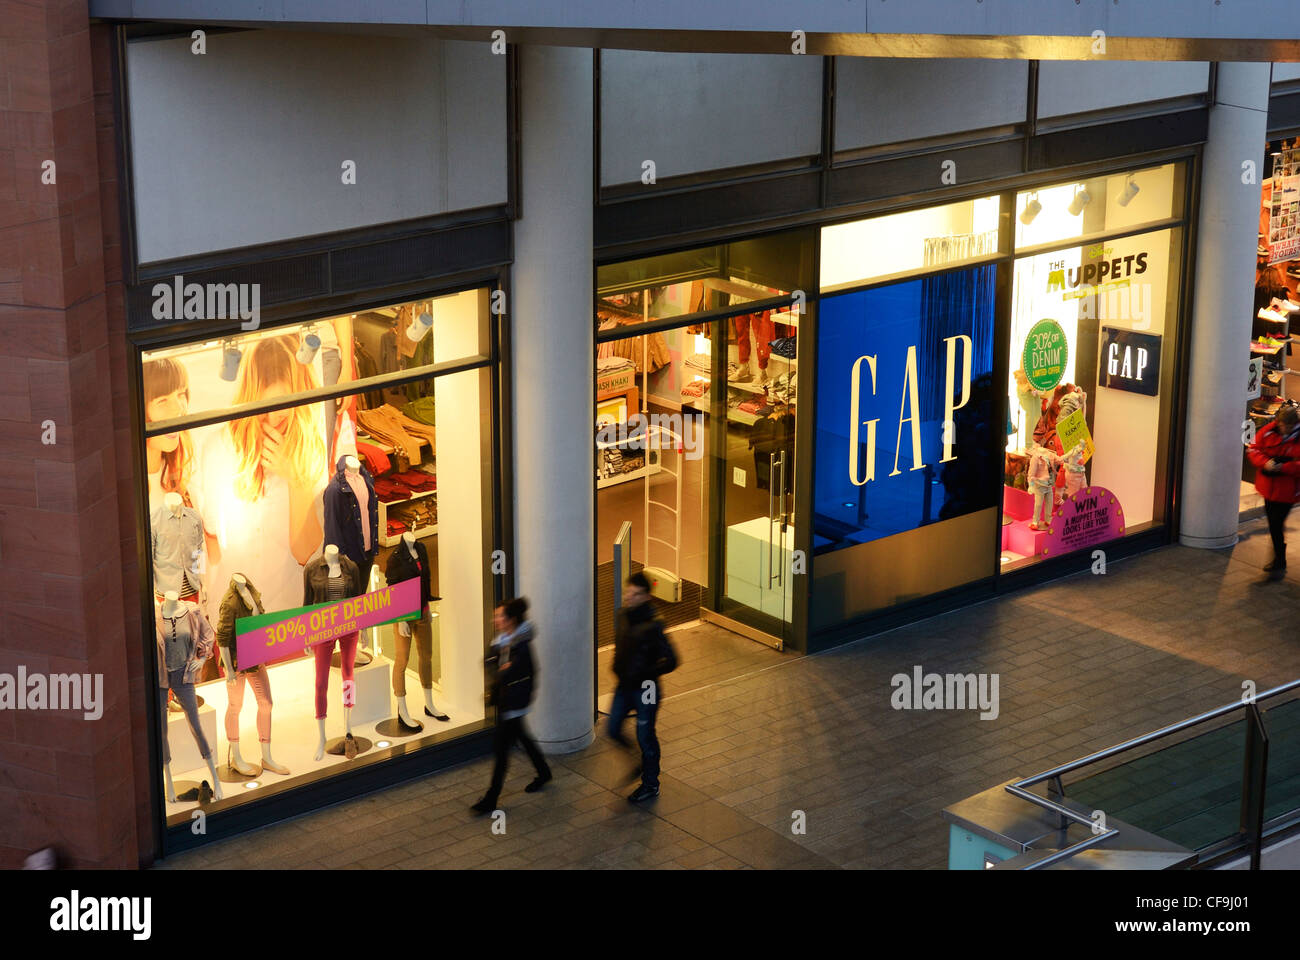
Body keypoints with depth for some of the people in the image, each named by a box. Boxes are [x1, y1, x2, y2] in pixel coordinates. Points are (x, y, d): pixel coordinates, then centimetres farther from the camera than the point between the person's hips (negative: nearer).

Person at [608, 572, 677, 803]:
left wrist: (644, 674, -24)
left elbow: (670, 661, -22)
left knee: (645, 737, 7)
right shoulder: (623, 616, -3)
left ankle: (650, 784, 26)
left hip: (645, 689, -7)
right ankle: (643, 763, 40)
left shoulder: (652, 626, -25)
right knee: (614, 730, 15)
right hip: (625, 686, 7)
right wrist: (618, 667, 8)